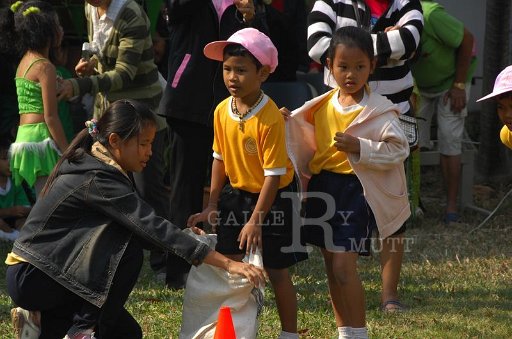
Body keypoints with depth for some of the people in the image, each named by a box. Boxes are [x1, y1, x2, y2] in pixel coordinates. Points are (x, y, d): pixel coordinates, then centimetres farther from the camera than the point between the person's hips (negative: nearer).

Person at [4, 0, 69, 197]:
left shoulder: (24, 62, 16)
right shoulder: (45, 67, -11)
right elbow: (50, 117, -14)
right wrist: (67, 153, -11)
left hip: (23, 137, 9)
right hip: (41, 137, -9)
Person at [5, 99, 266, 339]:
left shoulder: (94, 165, 5)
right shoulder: (97, 180, -24)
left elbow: (142, 227, 6)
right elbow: (152, 228, -31)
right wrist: (227, 264, -34)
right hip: (29, 277, -9)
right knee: (128, 250, -24)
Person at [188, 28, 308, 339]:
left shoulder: (270, 118, -25)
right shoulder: (222, 111, -5)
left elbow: (273, 174, -22)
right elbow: (220, 159, 7)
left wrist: (255, 220, -22)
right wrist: (212, 205, 5)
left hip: (272, 199, -6)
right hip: (237, 195, 6)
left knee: (277, 272, 2)